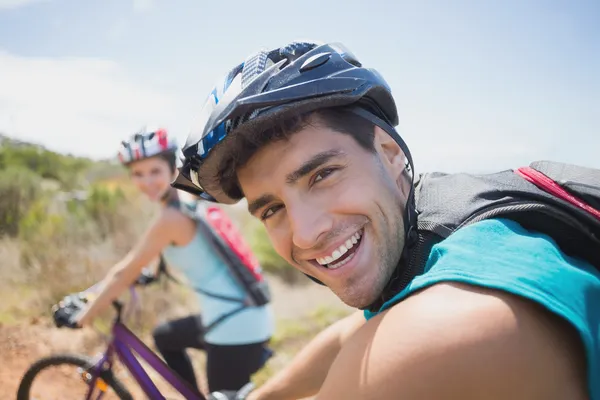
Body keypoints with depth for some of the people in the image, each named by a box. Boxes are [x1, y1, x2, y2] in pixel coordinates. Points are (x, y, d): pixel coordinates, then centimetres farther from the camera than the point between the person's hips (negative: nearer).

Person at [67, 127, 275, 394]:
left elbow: (125, 273, -9)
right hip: (247, 319, 9)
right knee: (164, 336, 30)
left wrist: (84, 316, 3)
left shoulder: (172, 218, -18)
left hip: (235, 330, -9)